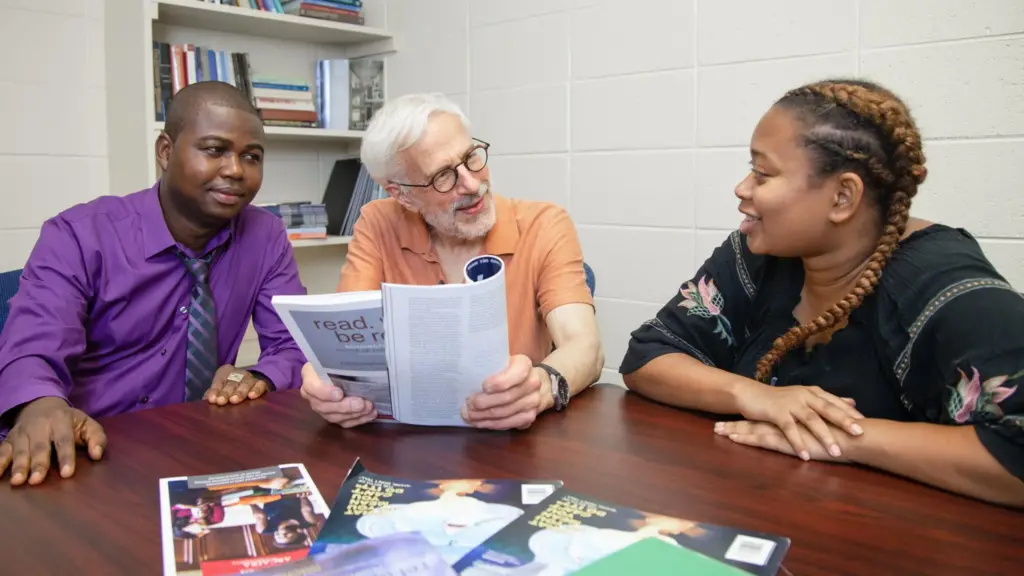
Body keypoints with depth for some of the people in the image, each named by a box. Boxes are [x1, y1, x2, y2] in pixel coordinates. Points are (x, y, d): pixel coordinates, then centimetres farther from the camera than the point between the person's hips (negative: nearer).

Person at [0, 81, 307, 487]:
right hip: (83, 458, 0)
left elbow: (297, 345, 2)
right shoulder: (78, 237, -8)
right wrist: (41, 407, -41)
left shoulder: (267, 237, 1)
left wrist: (259, 377, -21)